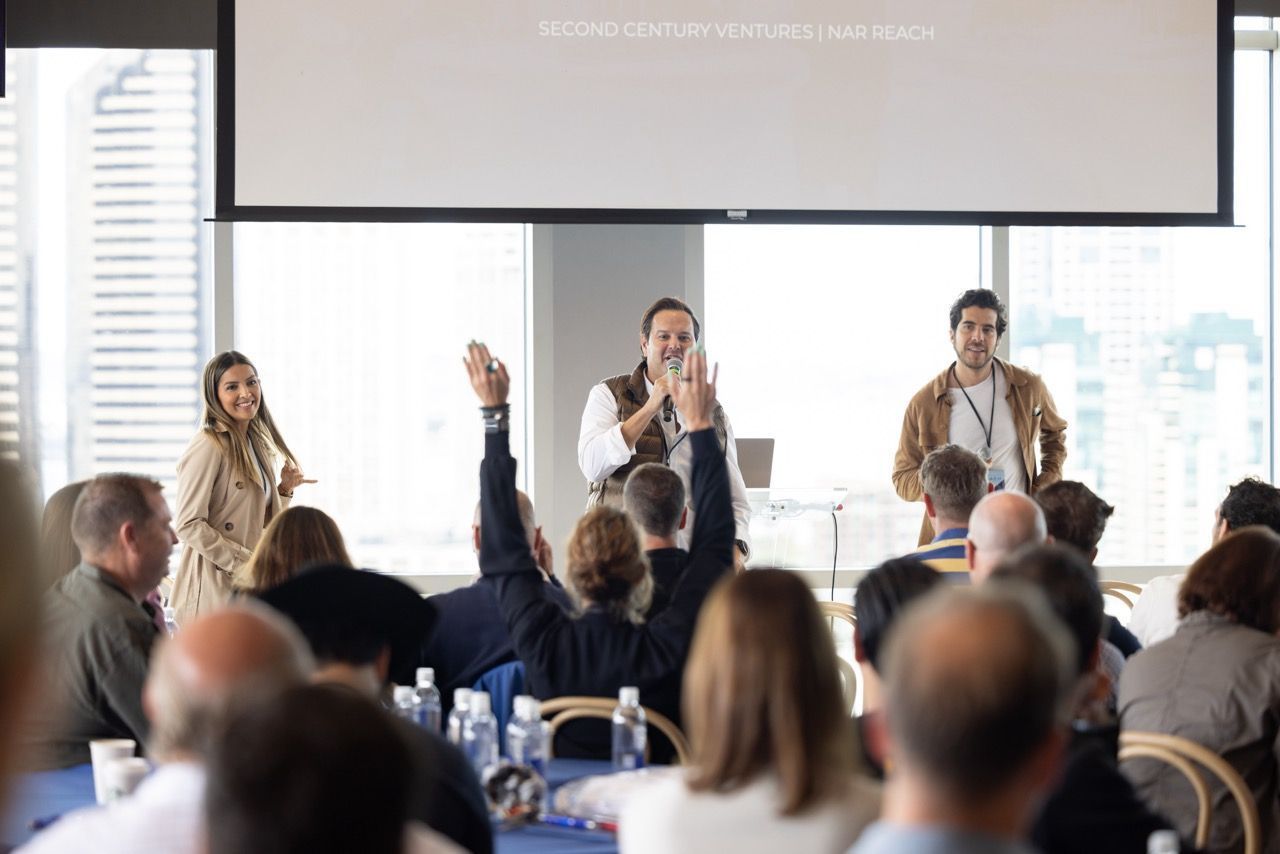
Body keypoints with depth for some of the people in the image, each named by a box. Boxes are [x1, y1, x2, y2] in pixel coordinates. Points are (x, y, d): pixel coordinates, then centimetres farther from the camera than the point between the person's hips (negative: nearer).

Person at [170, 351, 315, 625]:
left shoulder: (255, 443, 15)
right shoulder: (208, 447, -12)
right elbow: (189, 526, -17)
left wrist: (284, 490, 5)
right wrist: (245, 562, -16)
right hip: (213, 589, -8)